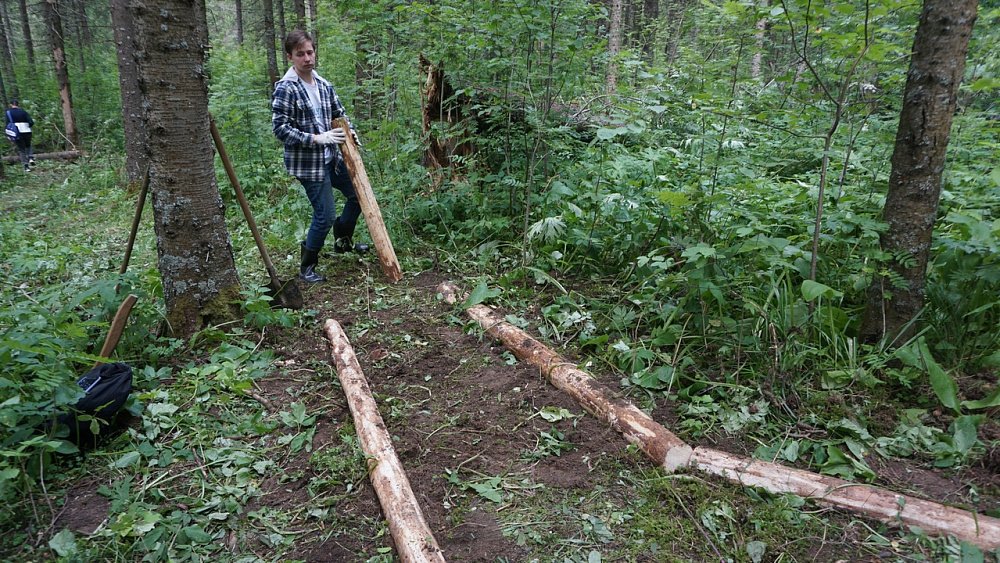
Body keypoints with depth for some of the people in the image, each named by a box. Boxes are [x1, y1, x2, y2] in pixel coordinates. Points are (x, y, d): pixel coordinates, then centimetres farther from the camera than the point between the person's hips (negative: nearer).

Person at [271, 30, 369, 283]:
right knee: (325, 215, -7)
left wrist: (349, 131, -2)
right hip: (306, 162, -8)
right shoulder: (285, 89, -13)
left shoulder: (323, 85, 8)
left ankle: (343, 241, 39)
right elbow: (280, 128, -17)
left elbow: (339, 113, 19)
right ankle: (307, 267, 13)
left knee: (358, 194, 16)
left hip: (332, 157, 8)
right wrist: (316, 139, -23)